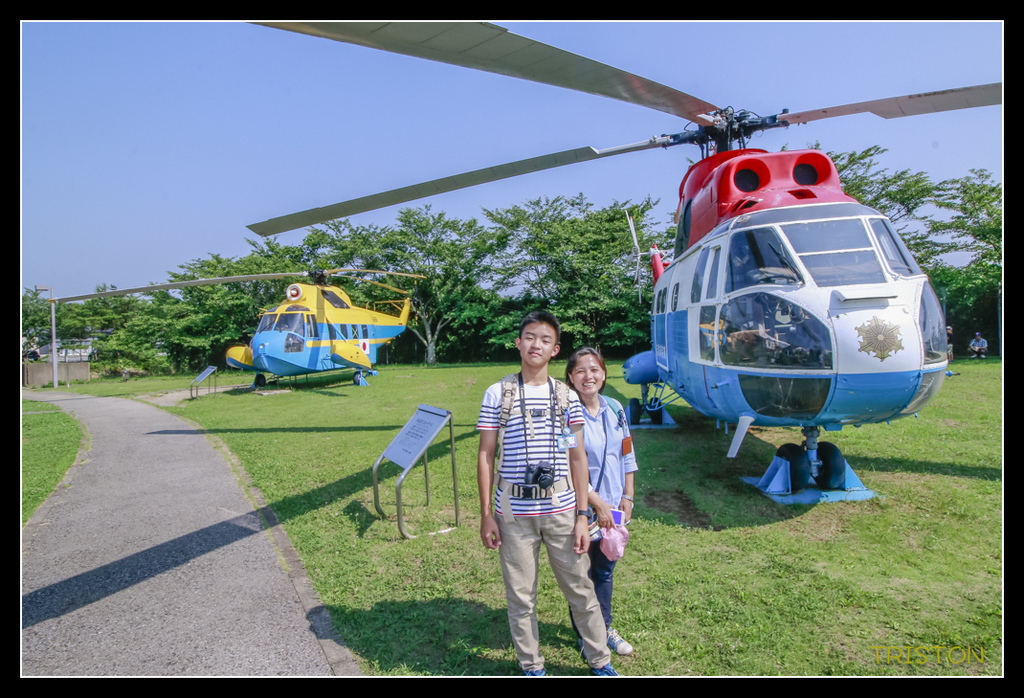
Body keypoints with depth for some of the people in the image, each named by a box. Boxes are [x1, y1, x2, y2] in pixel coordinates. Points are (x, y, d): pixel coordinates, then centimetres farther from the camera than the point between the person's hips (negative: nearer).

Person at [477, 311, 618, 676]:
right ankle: (531, 666, 33)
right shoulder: (498, 393, -1)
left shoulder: (566, 396, 3)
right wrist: (486, 515, -1)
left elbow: (578, 458, 4)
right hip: (514, 513, -1)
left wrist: (582, 516, 0)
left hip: (561, 510, 1)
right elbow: (485, 456, 1)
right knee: (520, 595, 11)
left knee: (581, 589, 12)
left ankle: (601, 662, 34)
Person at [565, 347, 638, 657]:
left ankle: (604, 628, 39)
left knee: (605, 570, 19)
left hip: (613, 507, 5)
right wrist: (598, 503, -16)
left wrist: (627, 498, 6)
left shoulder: (615, 409, 3)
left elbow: (627, 456, 10)